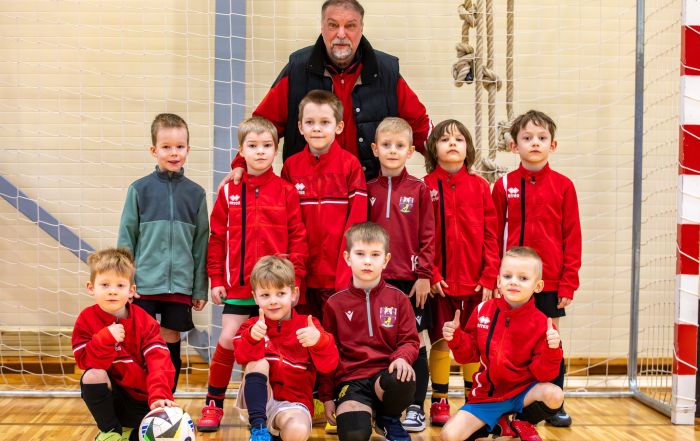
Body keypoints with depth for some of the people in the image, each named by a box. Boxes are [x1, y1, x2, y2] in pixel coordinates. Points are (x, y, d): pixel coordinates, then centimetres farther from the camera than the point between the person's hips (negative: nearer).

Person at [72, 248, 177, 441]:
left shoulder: (144, 321, -8)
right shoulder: (86, 320, -6)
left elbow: (159, 362, -19)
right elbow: (86, 363, -16)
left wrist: (159, 396, -35)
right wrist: (106, 338, -32)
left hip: (143, 399, 0)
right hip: (110, 396, 0)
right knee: (92, 376, -32)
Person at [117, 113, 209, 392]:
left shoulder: (195, 193, 4)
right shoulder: (140, 189, 0)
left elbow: (201, 244, 6)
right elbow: (126, 239, 2)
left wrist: (201, 288, 5)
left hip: (180, 285, 2)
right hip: (144, 283, -1)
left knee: (171, 342, 10)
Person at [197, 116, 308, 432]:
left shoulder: (286, 191, -1)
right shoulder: (229, 191, 2)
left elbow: (297, 237, -1)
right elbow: (217, 238, 5)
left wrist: (294, 278, -5)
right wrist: (216, 278, 2)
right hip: (238, 286, 1)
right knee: (227, 342, -2)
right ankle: (213, 404, 16)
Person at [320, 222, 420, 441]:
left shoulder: (398, 298, 7)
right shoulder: (335, 303, 6)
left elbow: (409, 340, 6)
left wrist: (402, 358, -18)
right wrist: (327, 396, 7)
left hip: (385, 374, 1)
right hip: (351, 379, -1)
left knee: (403, 381, -37)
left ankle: (388, 419, -1)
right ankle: (363, 411, 10)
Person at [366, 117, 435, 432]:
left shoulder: (419, 190, 1)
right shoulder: (367, 190, 6)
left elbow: (428, 237, -2)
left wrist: (424, 275, -7)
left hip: (412, 280, -2)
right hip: (376, 281, 2)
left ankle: (416, 408, 15)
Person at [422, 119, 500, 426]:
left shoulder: (479, 186, 4)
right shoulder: (426, 187, 0)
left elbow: (490, 235, 2)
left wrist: (489, 277, -4)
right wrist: (430, 275, -10)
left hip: (475, 282, 1)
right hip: (439, 282, -1)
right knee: (440, 341, 5)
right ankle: (439, 402, 16)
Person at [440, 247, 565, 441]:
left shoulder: (541, 324, -12)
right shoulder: (483, 310, -4)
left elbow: (543, 374, -14)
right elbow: (469, 353, 4)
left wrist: (552, 350, -31)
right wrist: (455, 337, -15)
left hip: (523, 391, -1)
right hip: (487, 395, 2)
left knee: (554, 396, -33)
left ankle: (523, 425, 2)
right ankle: (498, 424, 13)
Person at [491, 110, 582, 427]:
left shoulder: (563, 186, 0)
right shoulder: (503, 186, 0)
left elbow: (572, 237, 0)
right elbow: (494, 237, 3)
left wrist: (569, 282, -4)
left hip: (551, 281, 0)